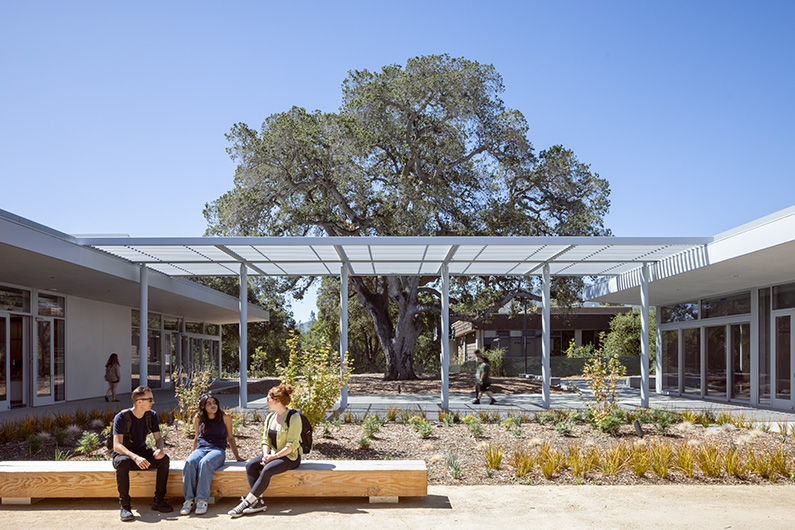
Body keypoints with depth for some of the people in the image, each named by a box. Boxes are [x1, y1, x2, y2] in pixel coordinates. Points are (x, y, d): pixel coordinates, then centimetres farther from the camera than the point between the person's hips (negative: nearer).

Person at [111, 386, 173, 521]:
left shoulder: (152, 415, -2)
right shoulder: (121, 417, -18)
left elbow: (158, 437, 0)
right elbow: (117, 445, -27)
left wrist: (160, 449, -26)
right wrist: (135, 457, -44)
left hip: (141, 452, 4)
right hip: (123, 454, -4)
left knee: (164, 459, -23)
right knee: (122, 462, -40)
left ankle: (158, 500, -16)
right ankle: (125, 505, -31)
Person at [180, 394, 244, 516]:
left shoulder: (225, 417, 10)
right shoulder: (198, 418, 14)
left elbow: (230, 438, 17)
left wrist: (237, 457, 16)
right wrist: (193, 454, 26)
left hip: (218, 450, -2)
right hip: (201, 448, 2)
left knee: (205, 463, -38)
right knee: (190, 463, -34)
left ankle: (202, 500, -41)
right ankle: (189, 500, -34)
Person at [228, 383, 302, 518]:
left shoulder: (293, 418, -14)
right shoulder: (270, 417, 10)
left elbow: (292, 445, -18)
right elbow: (265, 440, 11)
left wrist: (274, 456, -20)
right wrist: (266, 455, -8)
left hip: (290, 456, -7)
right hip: (273, 454, 7)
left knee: (267, 470, -32)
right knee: (250, 465, -18)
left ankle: (246, 502, -26)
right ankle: (259, 502, -24)